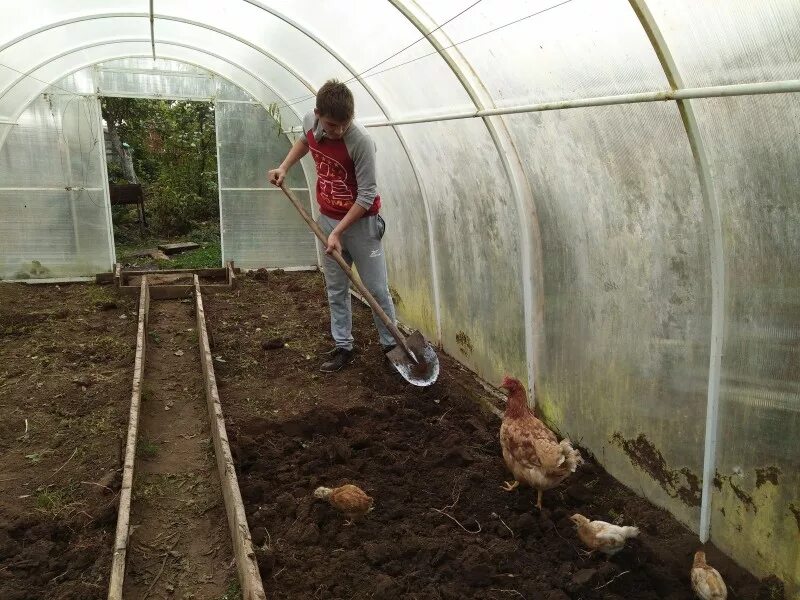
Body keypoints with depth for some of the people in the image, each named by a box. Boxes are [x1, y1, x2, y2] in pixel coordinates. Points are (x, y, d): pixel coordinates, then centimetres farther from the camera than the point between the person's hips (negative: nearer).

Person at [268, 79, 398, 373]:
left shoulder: (361, 141, -26)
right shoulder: (309, 121, -8)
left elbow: (366, 195, -22)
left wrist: (338, 232, -21)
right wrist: (284, 167, 6)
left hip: (361, 222, -5)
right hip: (327, 219, 5)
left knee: (377, 290, 2)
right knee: (335, 290, 11)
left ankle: (391, 345, 16)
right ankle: (343, 347, 21)